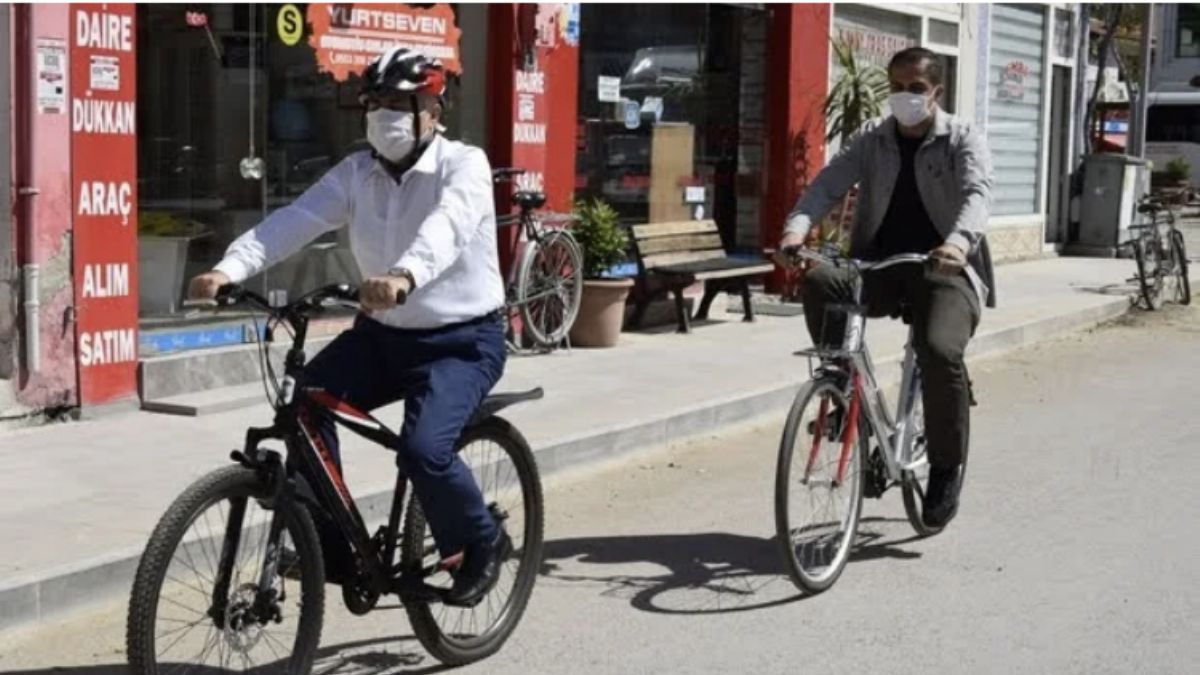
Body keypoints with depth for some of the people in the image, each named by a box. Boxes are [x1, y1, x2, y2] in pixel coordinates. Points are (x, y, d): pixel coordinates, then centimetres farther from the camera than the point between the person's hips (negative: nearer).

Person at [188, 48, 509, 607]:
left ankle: (483, 543, 4)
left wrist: (405, 276, -58)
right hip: (383, 333, 6)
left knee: (423, 450, -25)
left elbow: (448, 224, -37)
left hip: (462, 339, -6)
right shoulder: (357, 172, 0)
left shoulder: (463, 165, -15)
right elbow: (296, 220, -15)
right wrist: (231, 268, -32)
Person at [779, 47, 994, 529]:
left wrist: (960, 241, -43)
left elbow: (977, 192, -20)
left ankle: (947, 469, -9)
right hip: (879, 266, 3)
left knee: (940, 351, -30)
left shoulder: (963, 141, 0)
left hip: (942, 269, -3)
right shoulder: (871, 141, 8)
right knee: (818, 281, -29)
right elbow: (829, 184, -6)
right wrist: (797, 227, -28)